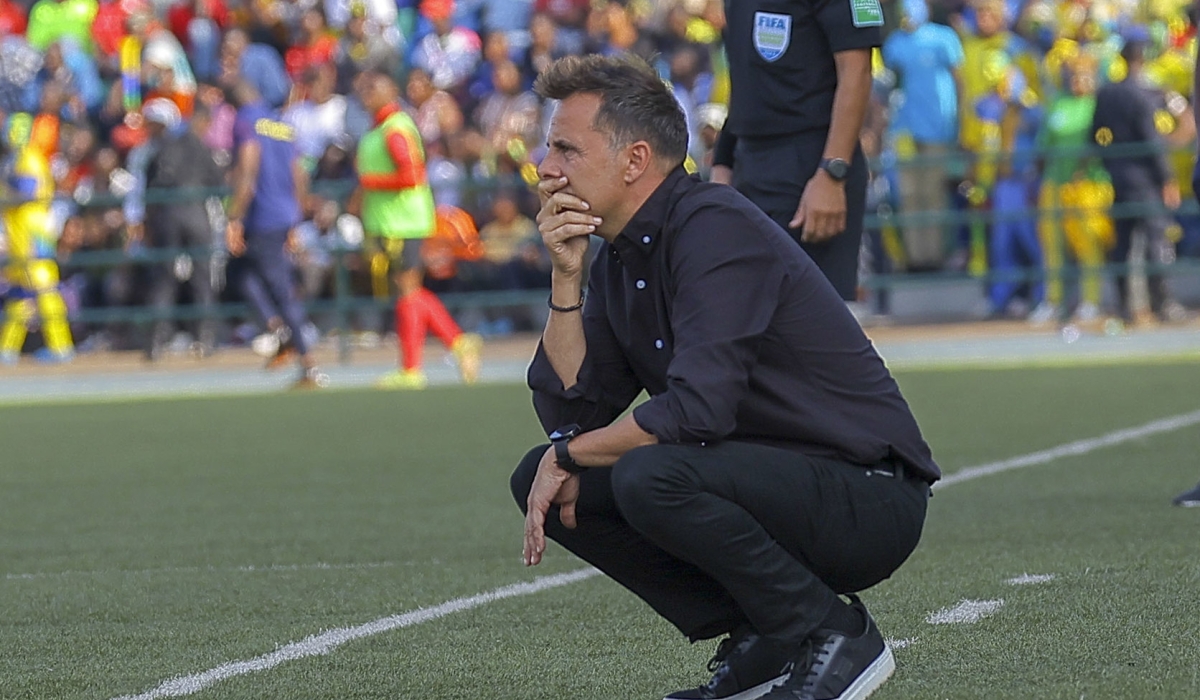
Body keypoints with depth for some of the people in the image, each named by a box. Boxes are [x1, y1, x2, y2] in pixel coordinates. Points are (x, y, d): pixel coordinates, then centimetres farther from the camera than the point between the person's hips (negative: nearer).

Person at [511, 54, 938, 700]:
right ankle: (759, 643, 4)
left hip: (868, 499, -9)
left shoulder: (716, 230, -18)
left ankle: (831, 636, -11)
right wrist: (566, 277, -4)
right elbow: (568, 413, 5)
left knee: (650, 474, -32)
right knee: (542, 480, 1)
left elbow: (696, 410, -27)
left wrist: (568, 458, -13)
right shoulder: (619, 258, 9)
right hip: (772, 477, 9)